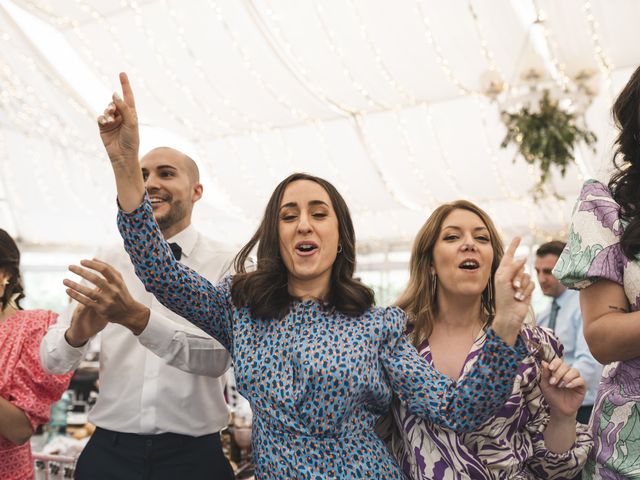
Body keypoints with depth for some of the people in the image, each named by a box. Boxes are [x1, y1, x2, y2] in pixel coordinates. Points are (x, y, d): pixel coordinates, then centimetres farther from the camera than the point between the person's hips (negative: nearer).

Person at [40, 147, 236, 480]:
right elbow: (52, 361, 0)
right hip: (109, 452, 3)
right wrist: (76, 334, -22)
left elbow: (217, 357, -19)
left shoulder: (224, 264, -7)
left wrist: (137, 317, -32)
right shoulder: (107, 263, 2)